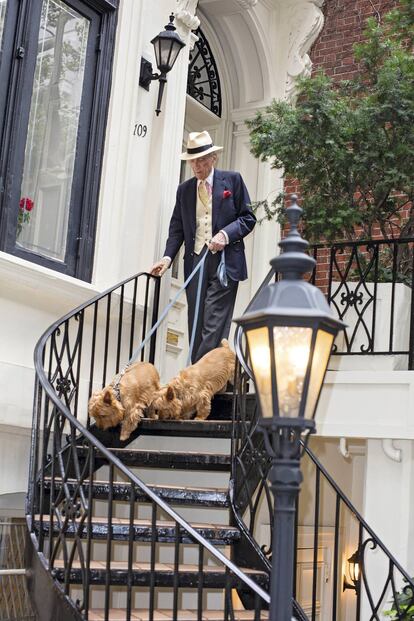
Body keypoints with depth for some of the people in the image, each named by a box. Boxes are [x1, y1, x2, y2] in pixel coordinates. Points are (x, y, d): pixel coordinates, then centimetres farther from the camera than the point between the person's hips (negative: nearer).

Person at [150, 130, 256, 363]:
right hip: (195, 262, 4)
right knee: (196, 328, 3)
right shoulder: (184, 189, 15)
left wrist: (226, 234, -14)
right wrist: (168, 257, -3)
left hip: (224, 261, -4)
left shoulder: (232, 180, 6)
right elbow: (177, 228, 13)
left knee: (214, 328, -12)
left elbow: (248, 218, 4)